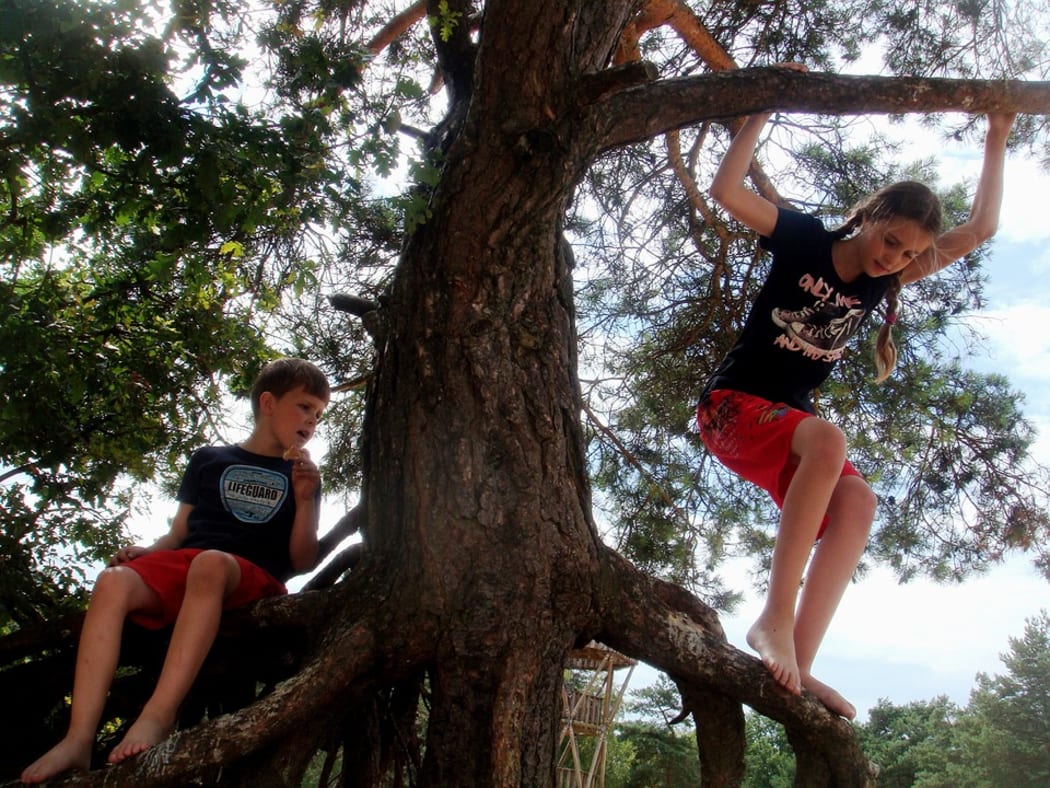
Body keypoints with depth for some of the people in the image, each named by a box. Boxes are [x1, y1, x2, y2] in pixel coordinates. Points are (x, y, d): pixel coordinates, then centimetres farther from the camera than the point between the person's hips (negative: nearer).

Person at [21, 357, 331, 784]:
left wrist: (304, 500, -2)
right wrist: (147, 552, -1)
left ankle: (157, 717, -45)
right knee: (113, 582, -30)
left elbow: (301, 562, 11)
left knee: (210, 563, -38)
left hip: (254, 578, -2)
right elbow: (179, 534, 19)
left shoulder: (301, 477, 20)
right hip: (183, 566, 2)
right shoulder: (208, 459, 22)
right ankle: (78, 738, -34)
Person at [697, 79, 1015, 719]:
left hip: (790, 421, 6)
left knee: (857, 503, -23)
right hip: (732, 405, -6)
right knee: (828, 440, -36)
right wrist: (766, 106, -17)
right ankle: (775, 618, -34)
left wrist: (998, 140, 10)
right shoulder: (806, 240, -6)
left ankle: (800, 665, -28)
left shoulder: (885, 280, 8)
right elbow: (727, 190, -18)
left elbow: (981, 227, 10)